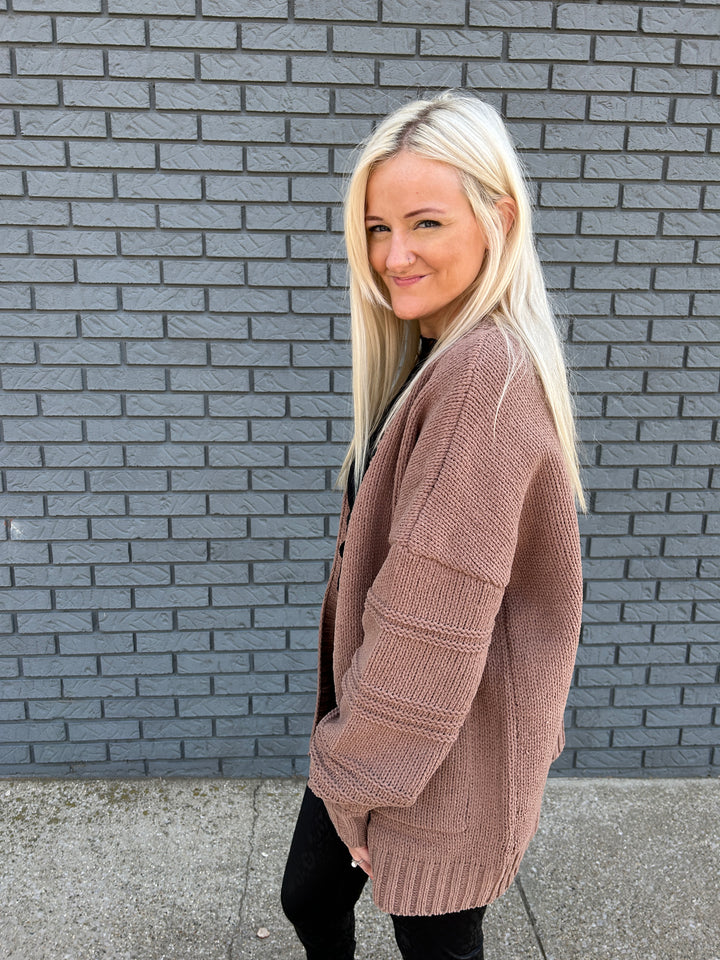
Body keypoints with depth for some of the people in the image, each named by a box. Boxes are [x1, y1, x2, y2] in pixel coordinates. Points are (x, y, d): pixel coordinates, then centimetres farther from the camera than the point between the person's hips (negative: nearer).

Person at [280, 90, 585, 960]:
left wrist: (361, 777, -12)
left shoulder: (488, 375, -26)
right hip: (378, 727, 8)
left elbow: (434, 623, -26)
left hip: (443, 758, -8)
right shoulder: (431, 356, 5)